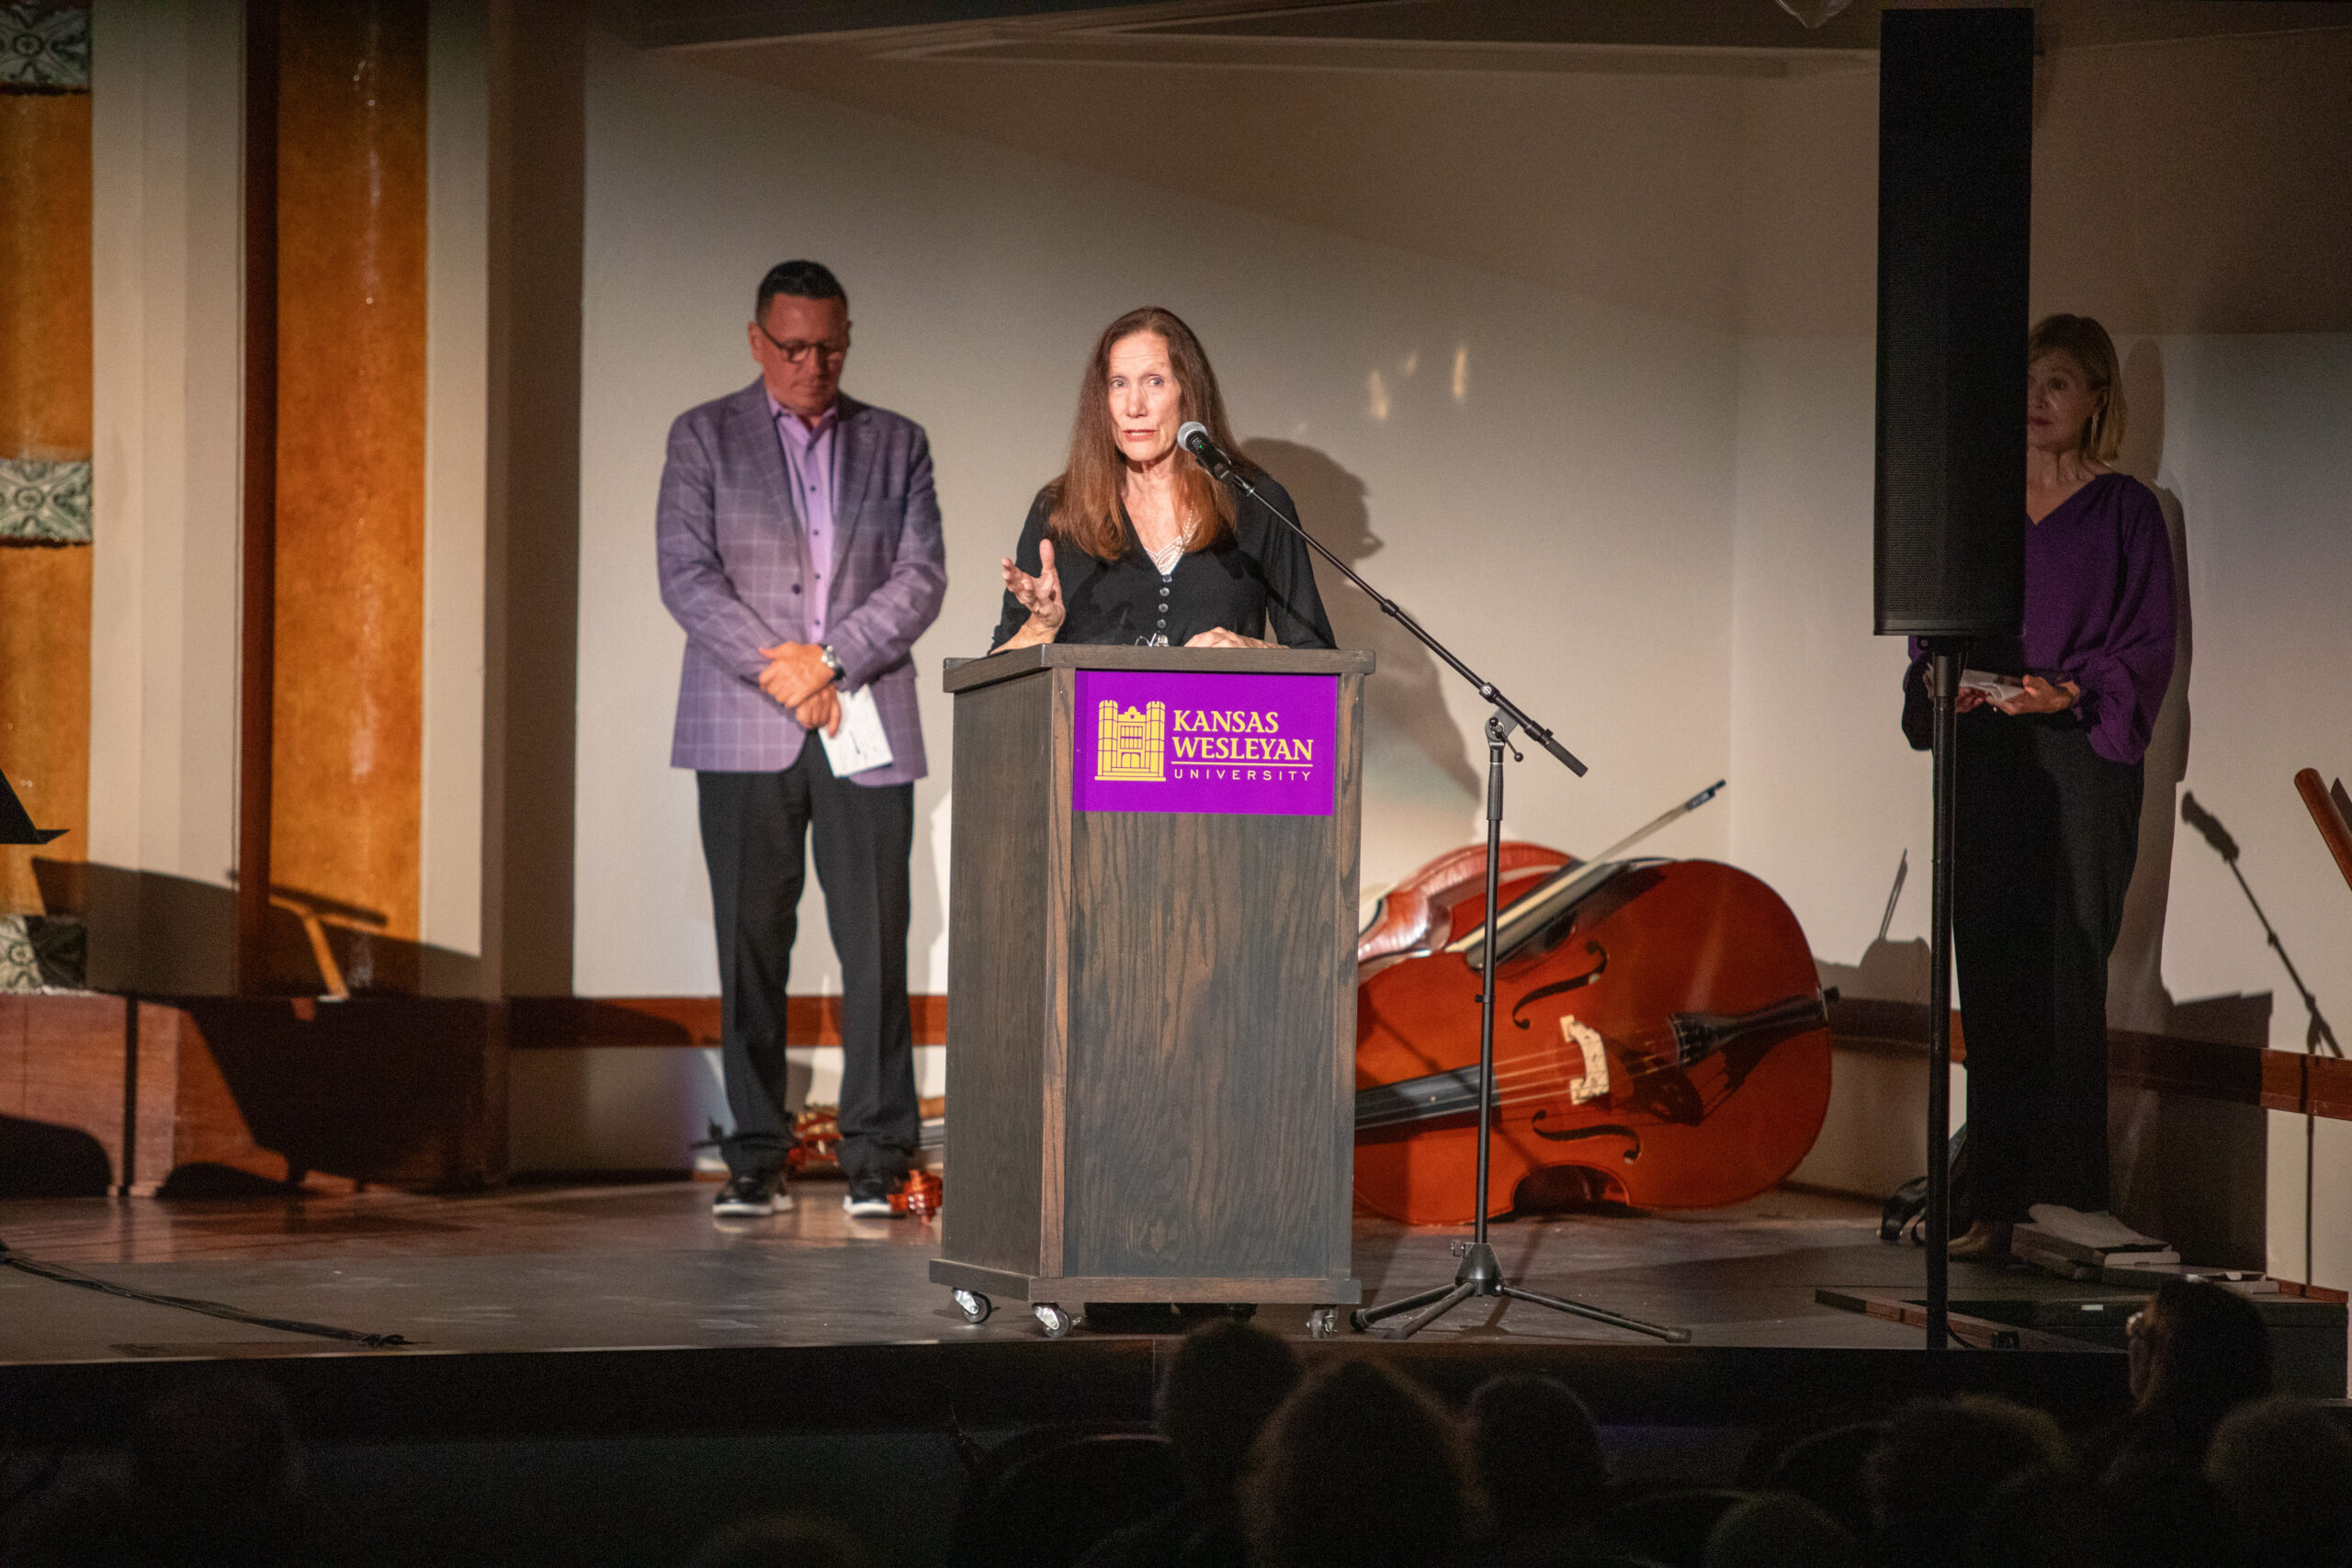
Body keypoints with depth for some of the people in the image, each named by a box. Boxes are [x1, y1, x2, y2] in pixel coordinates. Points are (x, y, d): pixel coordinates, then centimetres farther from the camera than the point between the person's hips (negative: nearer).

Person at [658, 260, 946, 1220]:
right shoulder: (703, 438, 9)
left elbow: (921, 577, 4)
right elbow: (686, 574, -1)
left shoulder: (897, 445, 14)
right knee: (750, 945, -2)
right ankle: (756, 1162, 2)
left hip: (867, 730, 1)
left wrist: (831, 659, -10)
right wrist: (779, 676, -10)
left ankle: (876, 1159, -1)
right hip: (743, 734, -1)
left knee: (876, 942, -5)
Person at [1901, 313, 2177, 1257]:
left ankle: (2069, 1202, -6)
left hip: (2081, 764, -4)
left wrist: (2076, 692, -17)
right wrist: (1939, 684, -4)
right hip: (1985, 764, 4)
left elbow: (2148, 646, 0)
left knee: (2068, 981, -8)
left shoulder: (2123, 512, 3)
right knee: (1991, 982, 0)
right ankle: (1998, 1200, 3)